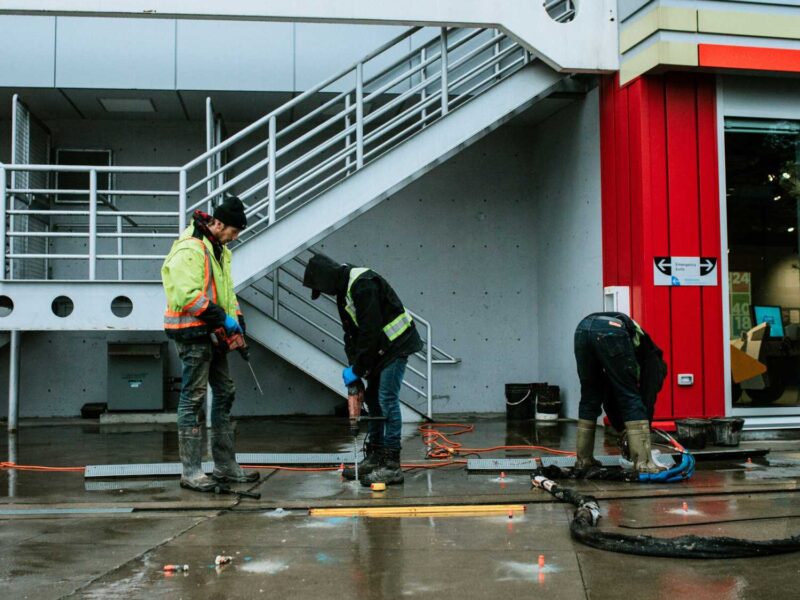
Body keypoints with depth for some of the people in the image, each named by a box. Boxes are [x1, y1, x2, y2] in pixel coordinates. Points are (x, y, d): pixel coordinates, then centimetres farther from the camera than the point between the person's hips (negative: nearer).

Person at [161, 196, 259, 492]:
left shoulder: (219, 250, 16)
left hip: (213, 335, 10)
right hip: (192, 334, -10)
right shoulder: (189, 249, -16)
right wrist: (222, 317, -21)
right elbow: (188, 295, -25)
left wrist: (237, 319, 8)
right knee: (193, 401, -4)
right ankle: (191, 472, 4)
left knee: (225, 394, 14)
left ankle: (226, 467, 23)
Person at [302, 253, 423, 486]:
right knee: (372, 398, 12)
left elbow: (370, 331, -25)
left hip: (397, 344, -10)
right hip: (380, 346, 10)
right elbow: (351, 332, 11)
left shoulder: (363, 284, -23)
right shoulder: (343, 291, 10)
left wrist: (357, 369, -18)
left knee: (387, 399, -11)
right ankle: (374, 458, 21)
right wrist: (353, 366, 0)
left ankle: (391, 466, -7)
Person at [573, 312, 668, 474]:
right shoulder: (652, 357, 30)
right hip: (611, 332, -6)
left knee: (589, 399, 20)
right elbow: (648, 397, 19)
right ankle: (643, 463, 4)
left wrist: (622, 430, 39)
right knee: (631, 399, 7)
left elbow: (609, 398, 39)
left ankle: (583, 459, 26)